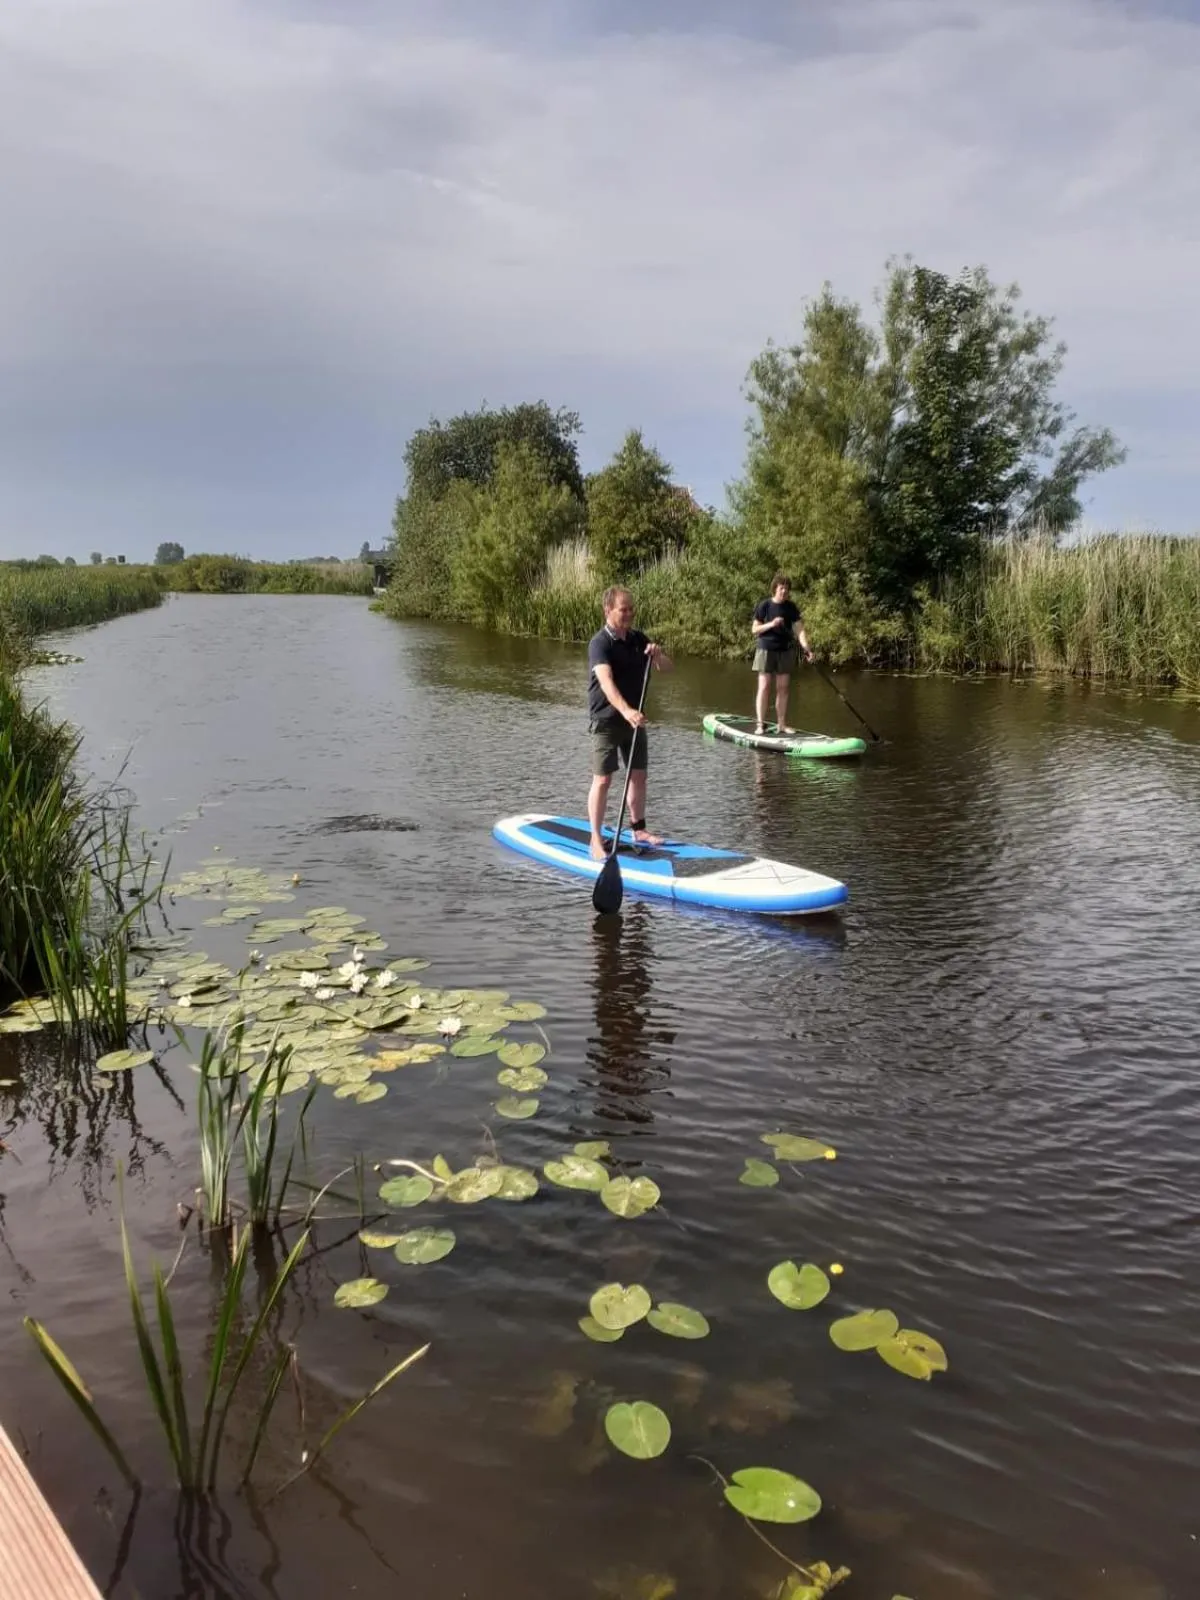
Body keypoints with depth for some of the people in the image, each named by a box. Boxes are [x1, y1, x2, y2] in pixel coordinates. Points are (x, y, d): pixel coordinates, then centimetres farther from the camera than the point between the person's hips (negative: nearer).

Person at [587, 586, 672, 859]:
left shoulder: (638, 639, 6)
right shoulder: (600, 643, -16)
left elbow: (667, 668, 8)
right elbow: (606, 682, -33)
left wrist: (658, 654, -15)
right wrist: (626, 711, -48)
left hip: (634, 719, 7)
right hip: (606, 720, -7)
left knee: (639, 775, 13)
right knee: (603, 780, -6)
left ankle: (638, 830, 27)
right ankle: (596, 840, -1)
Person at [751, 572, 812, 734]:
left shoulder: (791, 607, 4)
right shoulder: (764, 606, -4)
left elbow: (799, 629, -3)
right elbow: (754, 629, -2)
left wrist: (806, 648, -17)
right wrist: (771, 624, -18)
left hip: (785, 650, 4)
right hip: (766, 649, -4)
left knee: (783, 688, 7)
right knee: (764, 687, -7)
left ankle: (781, 724, 13)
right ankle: (761, 724, -5)